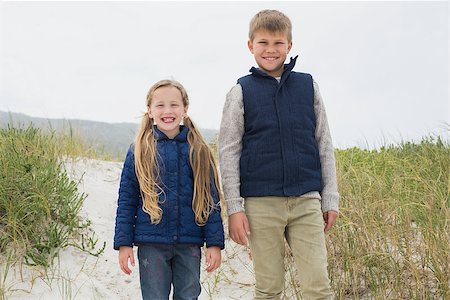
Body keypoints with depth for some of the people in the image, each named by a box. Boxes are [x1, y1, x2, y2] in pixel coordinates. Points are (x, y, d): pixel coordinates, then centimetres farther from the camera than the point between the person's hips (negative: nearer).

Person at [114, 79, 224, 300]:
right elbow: (126, 200, 2)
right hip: (151, 244, -1)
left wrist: (214, 243, -1)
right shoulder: (139, 151, 0)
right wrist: (124, 243, -3)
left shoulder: (198, 151, 2)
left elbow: (211, 201, 3)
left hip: (189, 245, 1)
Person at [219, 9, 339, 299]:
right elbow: (228, 152, 2)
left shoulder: (308, 86, 7)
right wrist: (234, 208, -4)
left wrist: (330, 198, 7)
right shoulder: (241, 92, 3)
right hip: (261, 203, -1)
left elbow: (324, 145, 10)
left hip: (307, 201, 1)